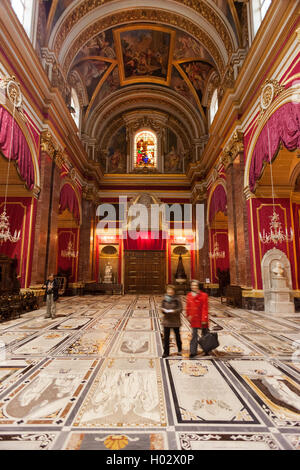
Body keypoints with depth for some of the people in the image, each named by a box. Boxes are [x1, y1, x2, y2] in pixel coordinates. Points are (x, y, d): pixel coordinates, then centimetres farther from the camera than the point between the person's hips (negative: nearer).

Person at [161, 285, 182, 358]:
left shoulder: (177, 299, -8)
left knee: (177, 335, 15)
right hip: (166, 320, 2)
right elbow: (162, 308, 5)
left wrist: (174, 311, -25)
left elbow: (180, 309, -10)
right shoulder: (164, 299, 1)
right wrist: (164, 310, -16)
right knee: (166, 337, 3)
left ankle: (179, 349, 38)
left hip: (175, 320, -2)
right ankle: (166, 352, 15)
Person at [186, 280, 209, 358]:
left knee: (205, 334, 14)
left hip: (202, 318, -2)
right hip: (193, 318, 2)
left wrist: (204, 319, -14)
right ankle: (193, 351, 13)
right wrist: (188, 315, 8)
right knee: (194, 335, 6)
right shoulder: (189, 295, 2)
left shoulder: (203, 295, -11)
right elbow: (188, 307, 11)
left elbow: (205, 308, -12)